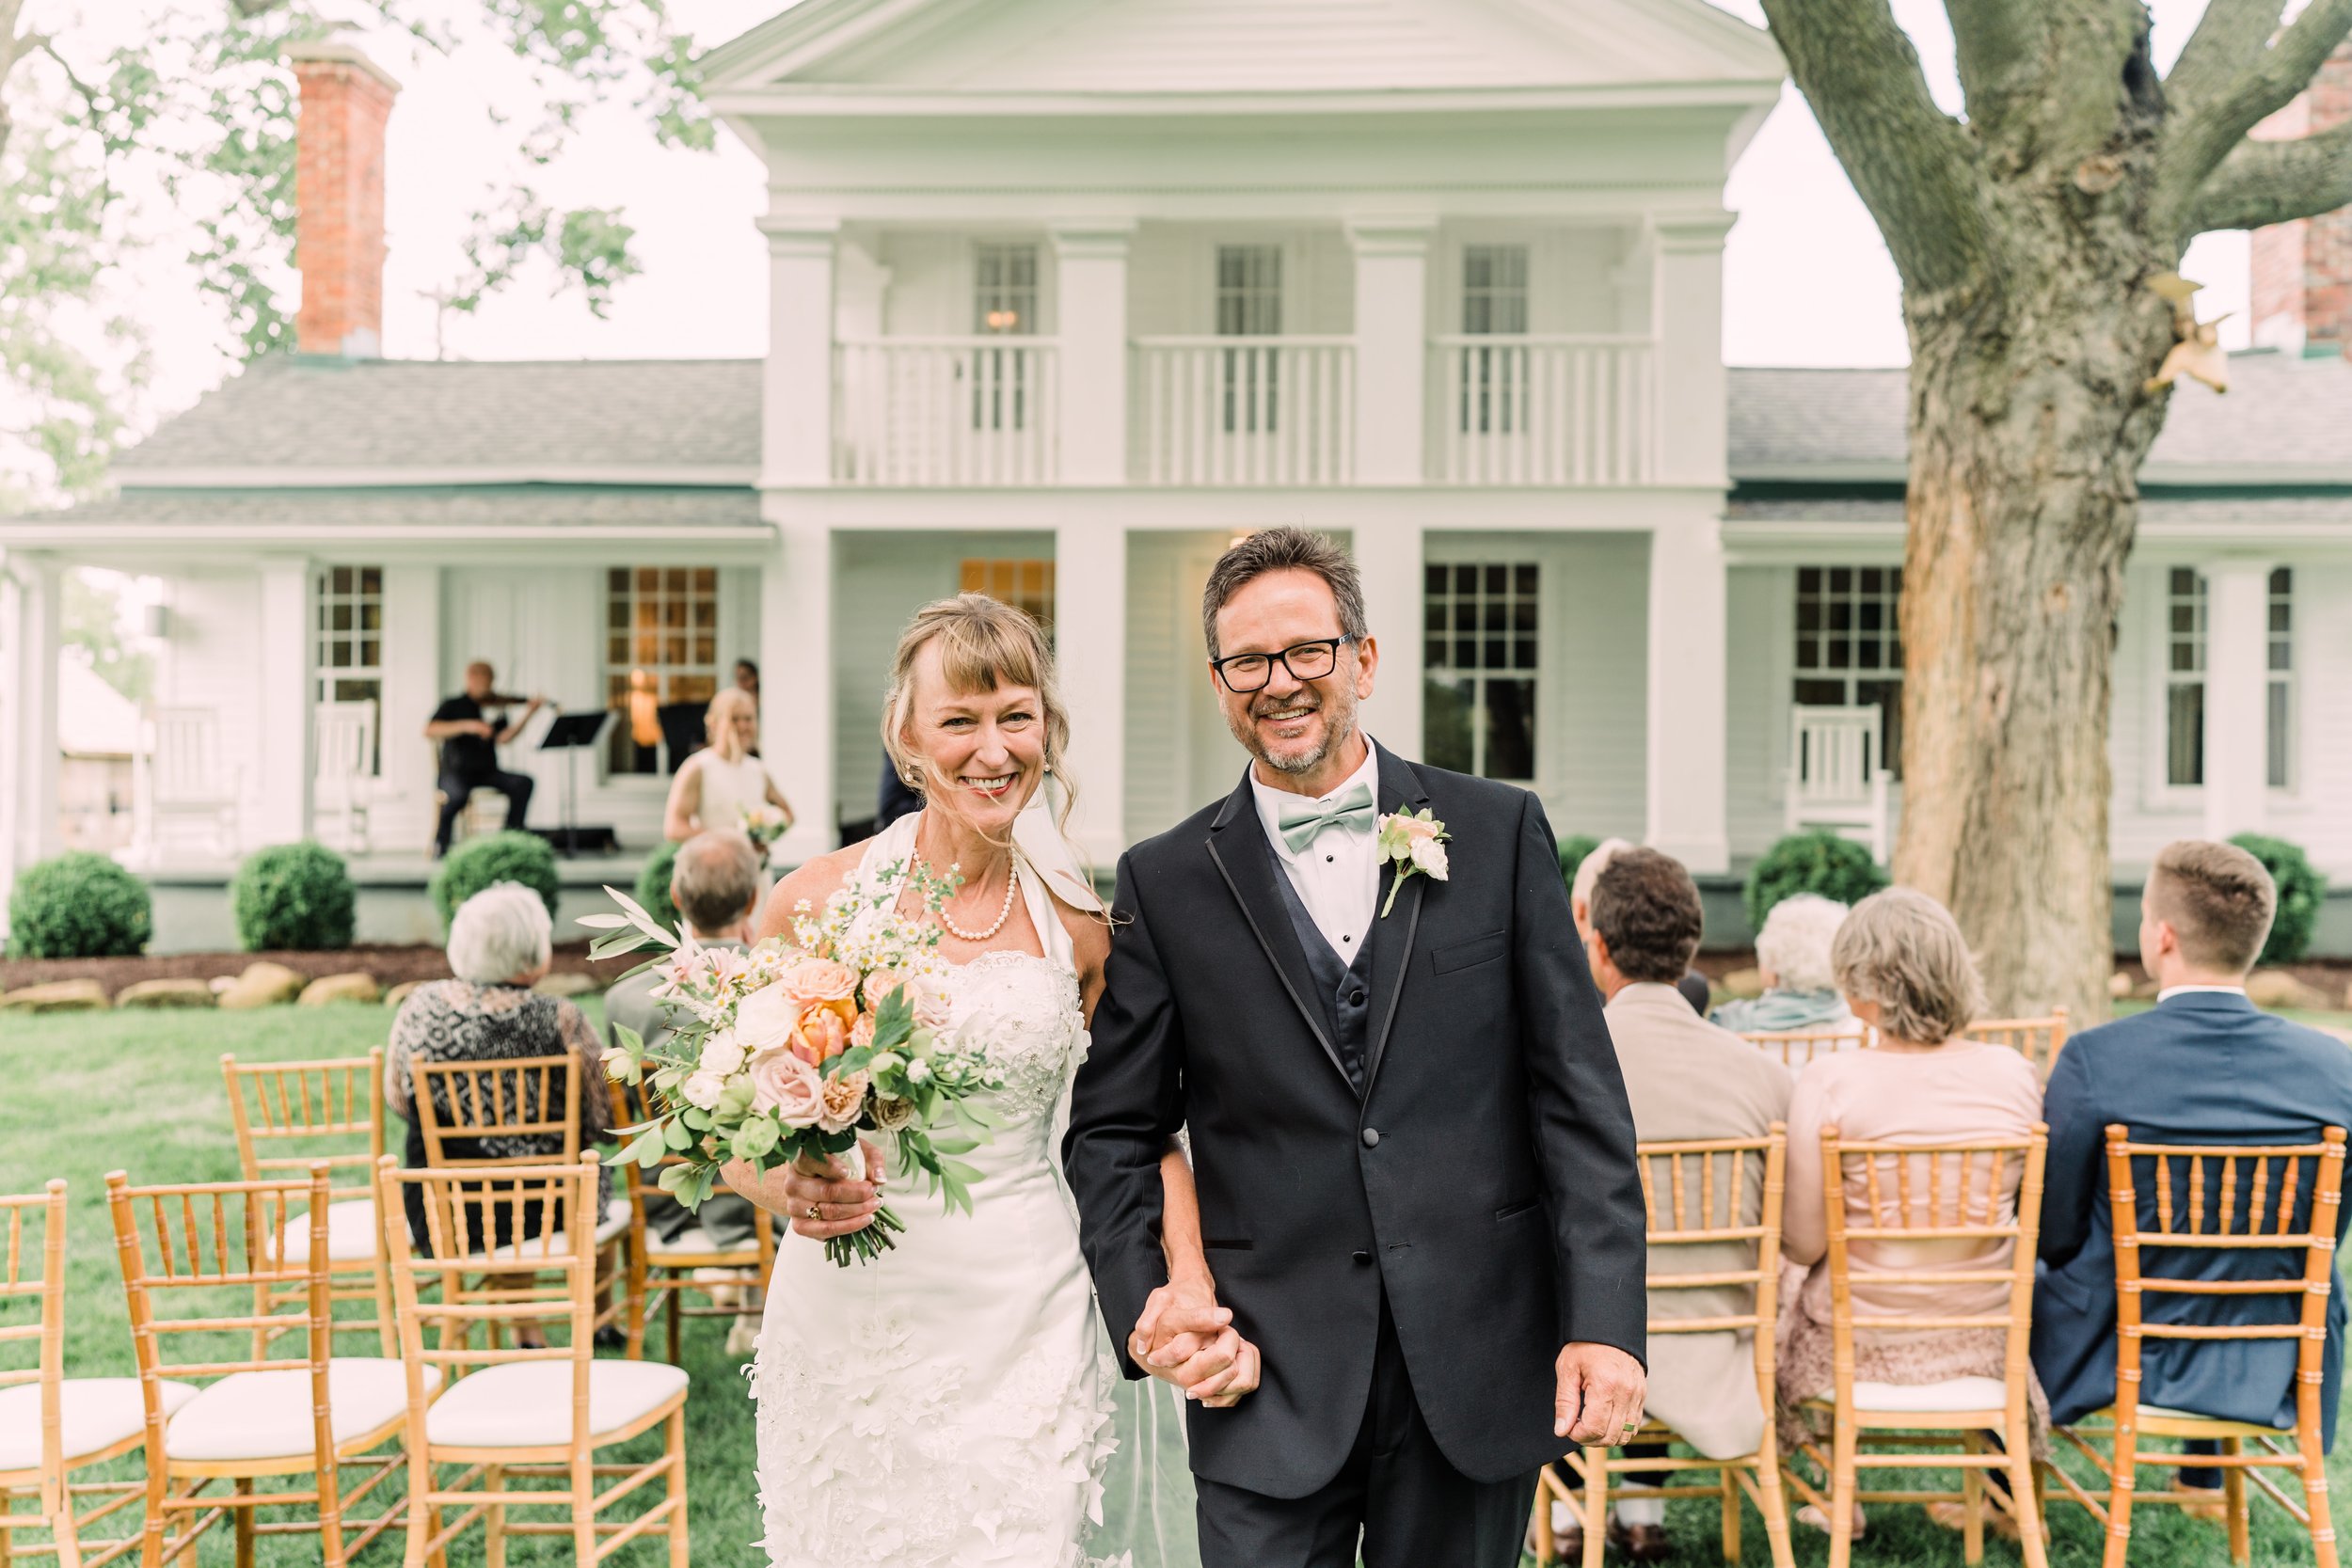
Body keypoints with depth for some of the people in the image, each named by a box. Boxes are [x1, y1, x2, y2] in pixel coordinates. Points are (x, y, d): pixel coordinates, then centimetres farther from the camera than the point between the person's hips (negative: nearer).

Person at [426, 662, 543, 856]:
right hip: (456, 772, -4)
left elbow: (502, 739, -5)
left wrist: (527, 715, -16)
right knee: (459, 792, -38)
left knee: (523, 782, -24)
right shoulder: (453, 706, 3)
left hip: (488, 772, 4)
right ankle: (440, 844, -13)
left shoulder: (495, 708, 12)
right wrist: (466, 726, -25)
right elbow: (429, 731, -14)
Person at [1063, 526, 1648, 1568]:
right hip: (1271, 1379, 0)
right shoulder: (1165, 882, 2)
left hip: (1476, 1363, 1)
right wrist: (1141, 1299, -8)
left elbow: (1579, 1094, -1)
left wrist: (1605, 1322, -7)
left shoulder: (1499, 833, 2)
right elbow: (1112, 1131, 6)